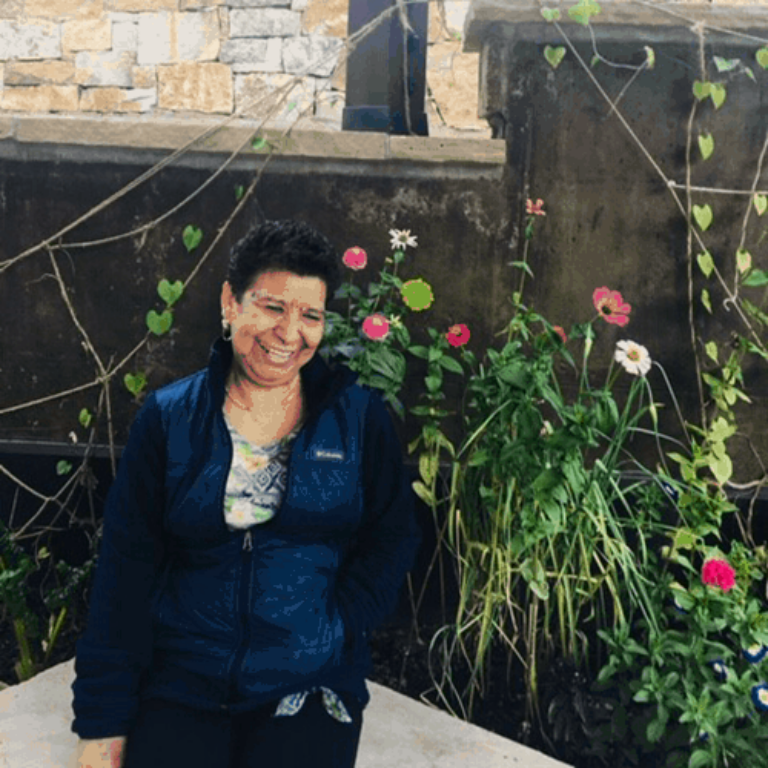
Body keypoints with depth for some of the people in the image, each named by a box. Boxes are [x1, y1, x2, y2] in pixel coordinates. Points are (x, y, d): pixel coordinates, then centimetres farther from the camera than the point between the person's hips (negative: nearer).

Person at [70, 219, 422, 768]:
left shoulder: (361, 416, 1)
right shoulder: (167, 419, 2)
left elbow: (393, 538, 3)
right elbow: (126, 569, 2)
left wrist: (332, 635, -11)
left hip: (312, 687, 0)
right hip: (180, 685, 0)